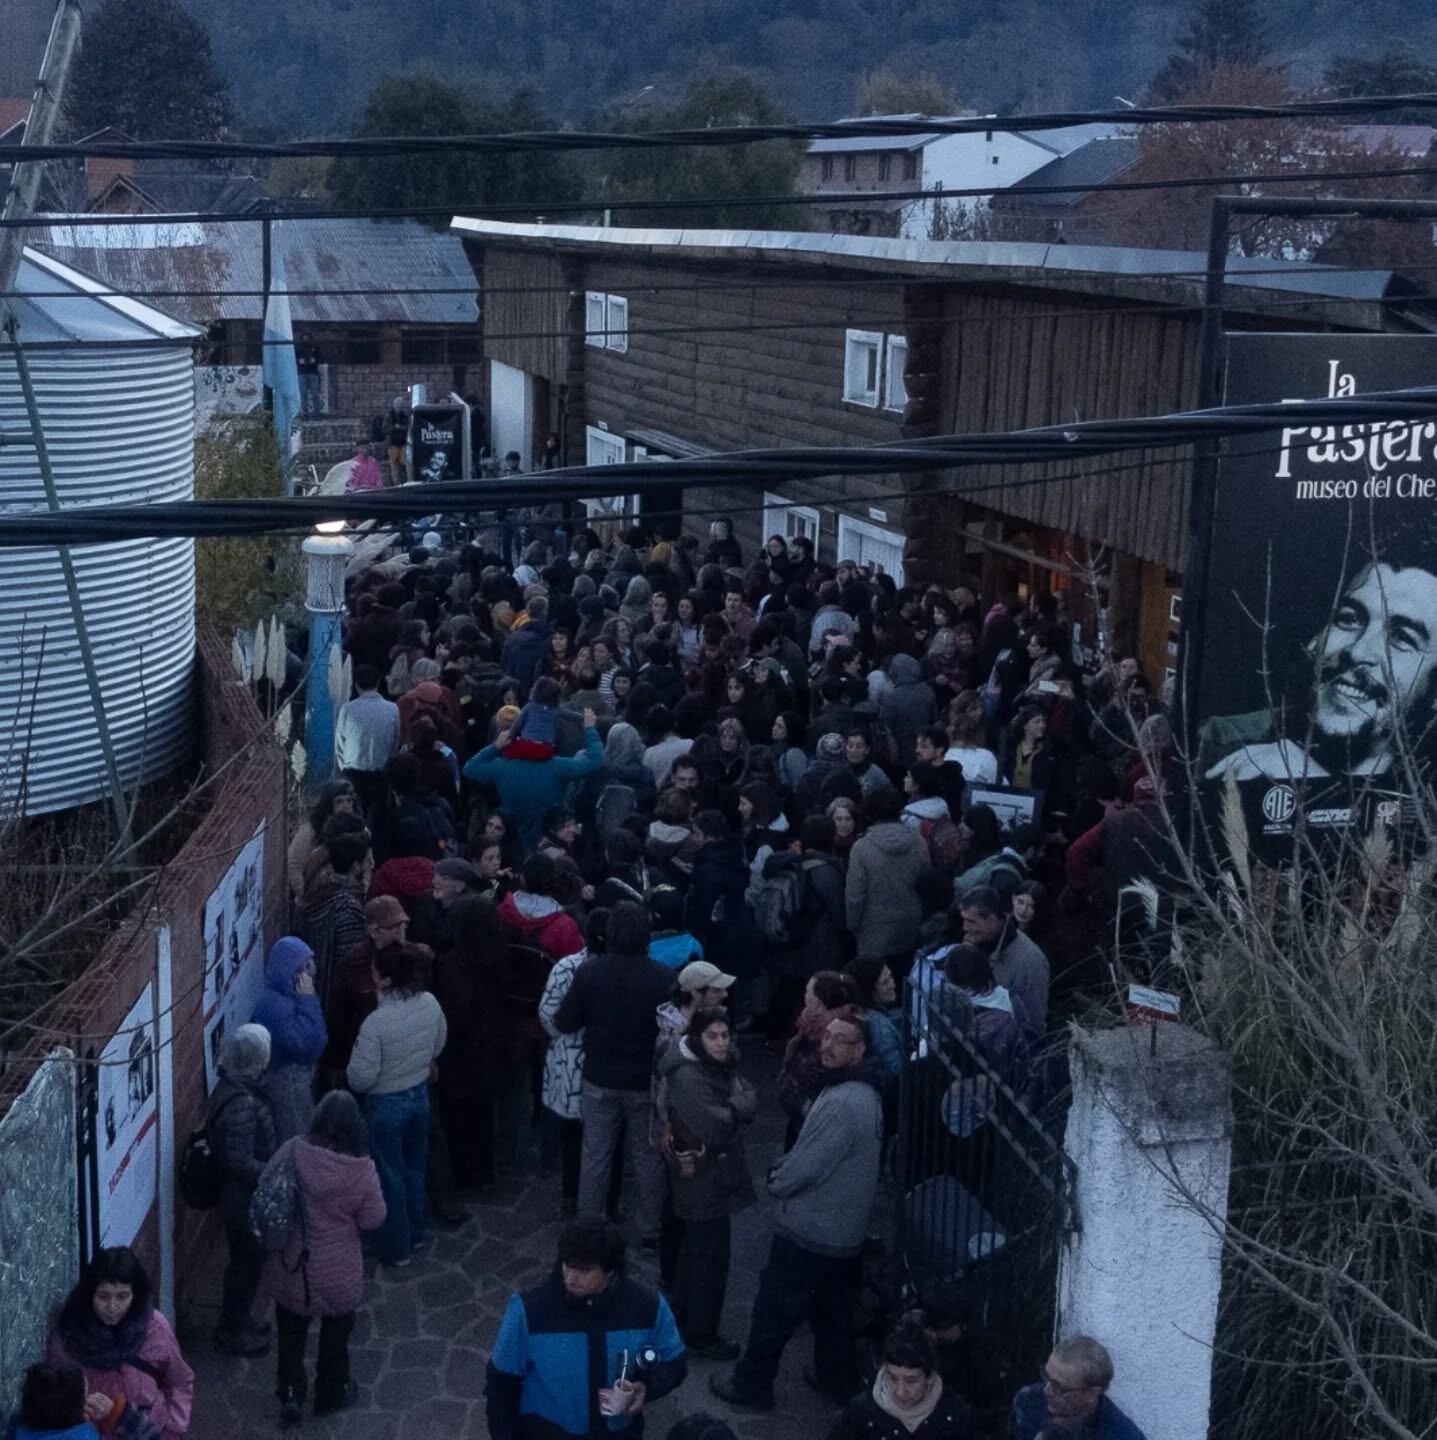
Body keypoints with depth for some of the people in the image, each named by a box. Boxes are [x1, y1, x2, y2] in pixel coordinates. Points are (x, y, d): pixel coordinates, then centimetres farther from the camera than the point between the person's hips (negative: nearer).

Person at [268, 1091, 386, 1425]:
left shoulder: (291, 1152, -18)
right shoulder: (360, 1170, -24)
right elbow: (373, 1219, -12)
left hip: (289, 1264, 2)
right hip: (335, 1271, -1)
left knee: (290, 1330, 26)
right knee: (335, 1330, 24)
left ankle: (291, 1395, 28)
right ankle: (331, 1393, 40)